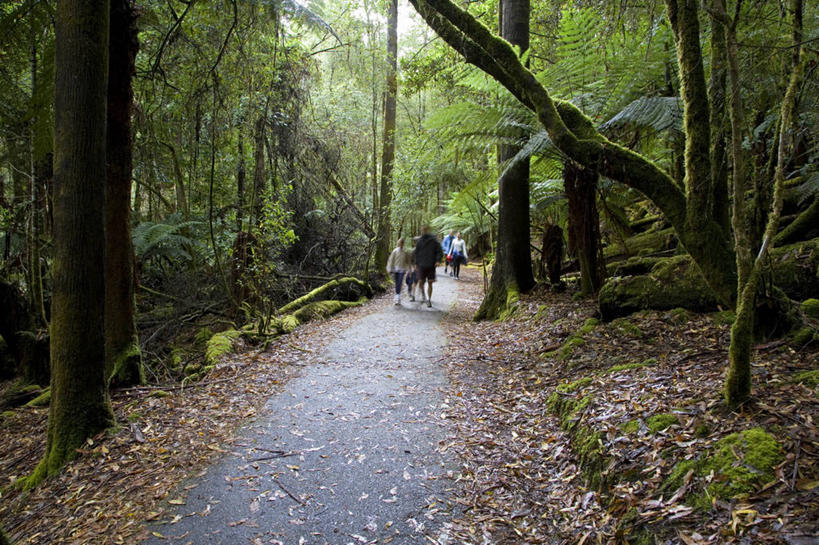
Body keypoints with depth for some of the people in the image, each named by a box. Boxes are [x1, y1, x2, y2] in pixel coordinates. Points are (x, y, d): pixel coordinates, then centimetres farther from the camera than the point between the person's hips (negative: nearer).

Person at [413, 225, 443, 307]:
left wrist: (438, 260, -18)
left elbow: (440, 252, -2)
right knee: (421, 282, -8)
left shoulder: (434, 240, -2)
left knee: (430, 283, 2)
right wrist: (416, 263, 11)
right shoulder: (419, 240, 5)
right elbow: (416, 253, 14)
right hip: (421, 265, 1)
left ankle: (429, 300, 14)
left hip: (431, 266, -1)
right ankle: (422, 294, 22)